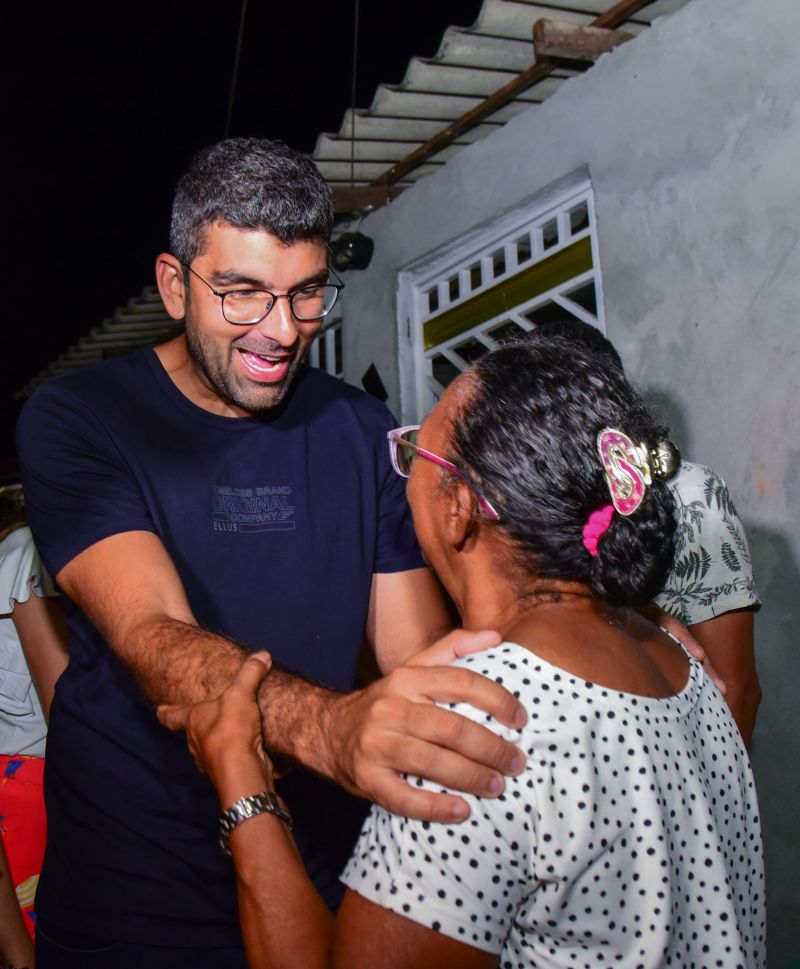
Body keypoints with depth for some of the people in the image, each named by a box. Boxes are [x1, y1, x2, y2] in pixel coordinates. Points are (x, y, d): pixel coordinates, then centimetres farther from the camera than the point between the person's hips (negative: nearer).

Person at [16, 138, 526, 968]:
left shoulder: (362, 432, -1)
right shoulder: (74, 422, -12)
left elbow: (416, 651, -5)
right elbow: (150, 637, -27)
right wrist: (328, 727, -45)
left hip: (328, 875, 4)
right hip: (130, 902, -3)